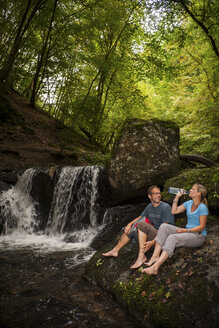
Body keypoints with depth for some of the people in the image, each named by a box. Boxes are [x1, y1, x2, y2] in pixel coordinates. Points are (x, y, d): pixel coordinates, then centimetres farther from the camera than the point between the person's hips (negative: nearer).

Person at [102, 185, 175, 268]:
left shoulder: (166, 207, -14)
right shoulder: (149, 207, 8)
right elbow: (139, 217, 18)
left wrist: (153, 242, -28)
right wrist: (130, 224, -2)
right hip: (151, 234, 8)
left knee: (141, 224, -28)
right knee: (129, 230, 7)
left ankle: (141, 256, -29)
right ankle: (115, 251, 15)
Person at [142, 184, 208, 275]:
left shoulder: (202, 207, -12)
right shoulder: (189, 203, 10)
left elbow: (202, 227, -15)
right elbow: (174, 211, 9)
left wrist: (186, 230, -20)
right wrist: (177, 197, 3)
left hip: (198, 236, -7)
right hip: (187, 231, 8)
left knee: (172, 238, -33)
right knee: (164, 226, -15)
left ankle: (155, 267, -40)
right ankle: (155, 256, -24)